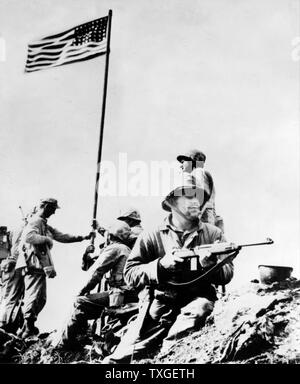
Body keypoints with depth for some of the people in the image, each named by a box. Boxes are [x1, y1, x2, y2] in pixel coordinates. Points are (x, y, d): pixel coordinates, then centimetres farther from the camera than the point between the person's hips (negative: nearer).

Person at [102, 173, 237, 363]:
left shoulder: (213, 234, 9)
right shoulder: (152, 237, 5)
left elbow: (227, 274, 5)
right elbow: (130, 273, 0)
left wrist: (210, 265, -17)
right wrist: (161, 264, -16)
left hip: (196, 301, 2)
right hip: (158, 307, -1)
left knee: (200, 308, -33)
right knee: (120, 357, -15)